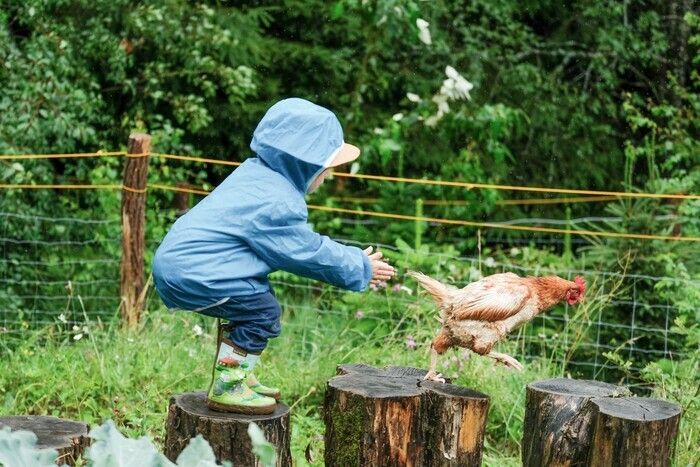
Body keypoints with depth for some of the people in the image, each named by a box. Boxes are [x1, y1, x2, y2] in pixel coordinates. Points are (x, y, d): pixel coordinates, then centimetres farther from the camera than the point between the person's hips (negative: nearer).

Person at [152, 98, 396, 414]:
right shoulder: (276, 203, -19)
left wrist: (353, 259, 21)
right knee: (263, 310, -10)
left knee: (250, 304, 19)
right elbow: (309, 252, -9)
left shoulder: (256, 174, 13)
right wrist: (359, 269, 5)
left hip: (179, 259, 10)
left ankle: (235, 377, 25)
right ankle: (226, 388, -4)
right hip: (190, 274, -10)